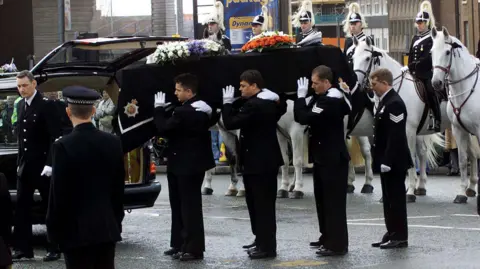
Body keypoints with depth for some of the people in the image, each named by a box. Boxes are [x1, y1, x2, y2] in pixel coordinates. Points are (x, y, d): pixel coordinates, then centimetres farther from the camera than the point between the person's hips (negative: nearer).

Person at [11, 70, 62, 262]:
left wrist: (50, 164, -21)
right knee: (21, 206, 6)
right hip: (25, 165, 7)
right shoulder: (20, 105, 11)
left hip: (42, 165, -7)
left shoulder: (46, 105, -11)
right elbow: (20, 135, 15)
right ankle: (23, 248, 11)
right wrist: (20, 161, 10)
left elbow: (55, 136, -16)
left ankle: (54, 249, 7)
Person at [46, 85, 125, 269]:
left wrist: (54, 229, -1)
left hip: (76, 231, -5)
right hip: (107, 228, 5)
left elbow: (59, 194, -11)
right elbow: (119, 187, 9)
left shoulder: (64, 146, -14)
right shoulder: (113, 142, 1)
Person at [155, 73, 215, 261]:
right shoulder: (202, 109, 9)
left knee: (189, 206, -5)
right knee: (181, 205, 16)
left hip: (186, 165, -10)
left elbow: (163, 129, -18)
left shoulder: (184, 112, -22)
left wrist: (159, 108, -5)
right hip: (195, 162, 10)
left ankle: (193, 248, -1)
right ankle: (180, 244, 22)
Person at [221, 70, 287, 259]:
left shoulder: (253, 105, -21)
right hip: (267, 159, 10)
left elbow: (231, 123, -24)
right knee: (258, 202, 17)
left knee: (262, 204, -6)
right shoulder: (270, 102, 10)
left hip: (258, 161, -10)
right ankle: (262, 240, 25)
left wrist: (227, 103, -11)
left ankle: (267, 246, -3)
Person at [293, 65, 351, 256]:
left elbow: (305, 118, -27)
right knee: (323, 198, 17)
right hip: (324, 157, 11)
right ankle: (327, 237, 27)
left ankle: (337, 244, -6)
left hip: (333, 159, -11)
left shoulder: (331, 101, -20)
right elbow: (302, 118, 17)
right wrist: (303, 98, 5)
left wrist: (301, 97, -16)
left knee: (334, 201, -7)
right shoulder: (324, 98, 12)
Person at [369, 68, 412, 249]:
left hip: (394, 162, -10)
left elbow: (395, 136, -23)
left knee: (396, 198, -4)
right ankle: (392, 234, 19)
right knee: (389, 199, 13)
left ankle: (400, 237, 0)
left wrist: (387, 161, -24)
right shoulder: (385, 101, 14)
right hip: (387, 161, 10)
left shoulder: (394, 103, -17)